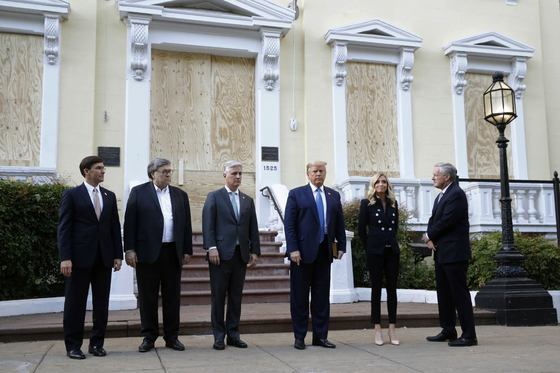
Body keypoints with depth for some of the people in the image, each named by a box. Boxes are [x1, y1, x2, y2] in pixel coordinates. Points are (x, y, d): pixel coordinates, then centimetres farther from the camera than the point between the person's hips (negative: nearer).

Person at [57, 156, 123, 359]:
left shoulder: (109, 196, 13)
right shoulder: (72, 195, -1)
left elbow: (115, 226, 12)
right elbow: (63, 228, -5)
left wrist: (118, 254, 5)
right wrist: (65, 258, -14)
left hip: (104, 258, 4)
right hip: (80, 257, -4)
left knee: (102, 302, 8)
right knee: (75, 303, 4)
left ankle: (97, 343, 19)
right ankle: (73, 346, 14)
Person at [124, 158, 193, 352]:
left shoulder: (180, 195, 13)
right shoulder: (138, 192, 4)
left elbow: (186, 225, 12)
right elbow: (129, 222, -1)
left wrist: (187, 250, 6)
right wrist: (130, 249, -8)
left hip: (173, 253, 3)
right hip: (147, 253, -2)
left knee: (172, 296, 7)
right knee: (147, 296, 4)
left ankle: (172, 336, 17)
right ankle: (149, 337, 16)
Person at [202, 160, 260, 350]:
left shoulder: (248, 200, 16)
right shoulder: (214, 197, 4)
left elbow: (253, 228, 14)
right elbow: (208, 224, -4)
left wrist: (255, 251, 7)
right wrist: (211, 247, -13)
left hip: (241, 254, 4)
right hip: (221, 254, -4)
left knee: (236, 296, 8)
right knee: (218, 296, 1)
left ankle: (233, 334, 16)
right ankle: (219, 336, 9)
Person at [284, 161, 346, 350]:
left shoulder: (334, 196, 13)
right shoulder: (296, 194, 2)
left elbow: (339, 223, 14)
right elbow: (289, 224, -4)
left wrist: (341, 246, 4)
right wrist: (293, 249, -13)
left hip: (324, 251, 4)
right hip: (303, 251, -3)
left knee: (322, 296, 8)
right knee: (300, 297, 3)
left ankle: (320, 336, 18)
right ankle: (299, 337, 13)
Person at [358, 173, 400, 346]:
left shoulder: (393, 203, 11)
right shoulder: (367, 203, -1)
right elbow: (361, 229, 1)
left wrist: (390, 241, 15)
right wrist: (370, 247, 5)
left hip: (392, 250, 4)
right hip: (375, 252, -4)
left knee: (392, 288, 4)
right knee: (376, 289, 1)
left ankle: (392, 330, 10)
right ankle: (378, 330, 7)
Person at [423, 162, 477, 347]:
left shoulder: (456, 195, -14)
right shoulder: (441, 196, 18)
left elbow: (446, 221, -20)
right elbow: (433, 220, 16)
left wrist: (429, 236, -6)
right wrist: (430, 239, -3)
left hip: (455, 253, -10)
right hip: (441, 253, 10)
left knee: (460, 293, -6)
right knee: (443, 293, 14)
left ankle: (469, 335, -1)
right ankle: (448, 331, 23)